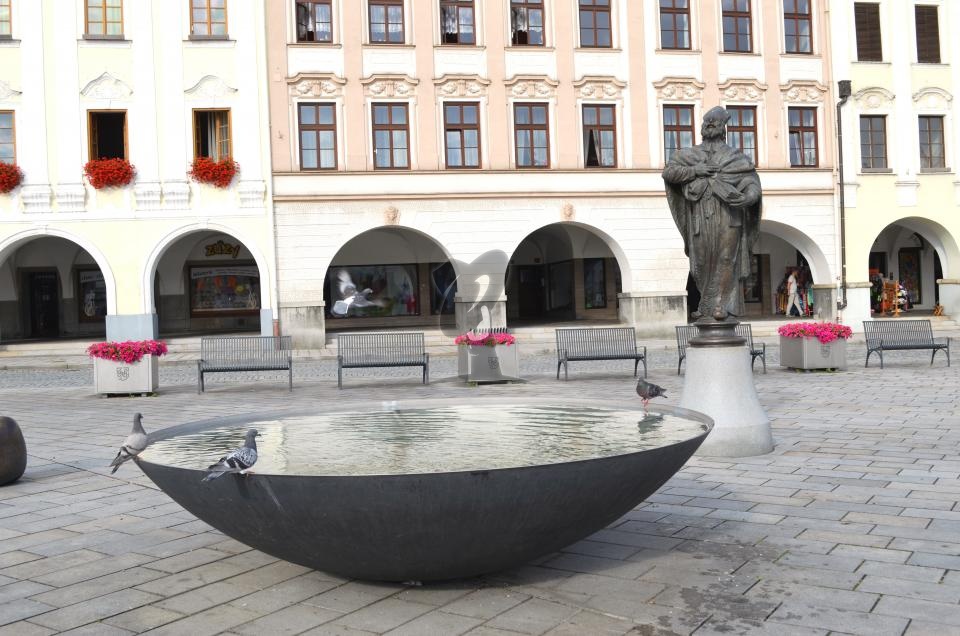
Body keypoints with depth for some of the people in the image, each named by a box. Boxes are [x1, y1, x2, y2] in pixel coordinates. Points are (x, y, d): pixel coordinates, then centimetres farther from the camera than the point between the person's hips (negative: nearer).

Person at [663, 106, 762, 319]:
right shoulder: (689, 155, 15)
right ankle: (706, 304, 17)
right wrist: (695, 170, -8)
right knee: (703, 261, 4)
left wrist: (749, 196, -20)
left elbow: (752, 182, 3)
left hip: (728, 217, -1)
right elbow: (668, 172, 4)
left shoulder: (735, 157, 11)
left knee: (725, 260, -6)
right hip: (701, 219, 1)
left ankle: (720, 304, -3)